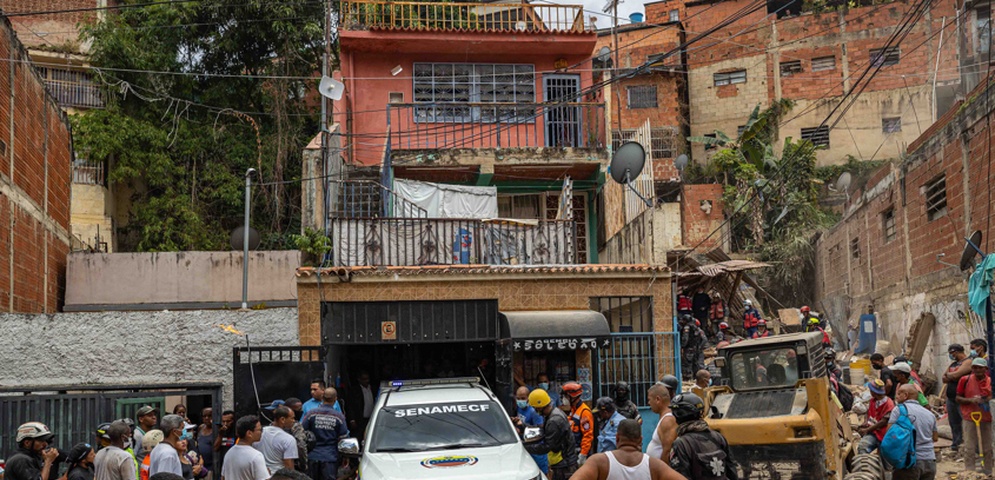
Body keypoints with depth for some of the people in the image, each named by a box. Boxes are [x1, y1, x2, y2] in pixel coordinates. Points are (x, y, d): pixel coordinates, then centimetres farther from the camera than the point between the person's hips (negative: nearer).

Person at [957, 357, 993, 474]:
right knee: (970, 449, -2)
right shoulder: (965, 380, -2)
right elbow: (958, 398, 2)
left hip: (987, 419, 2)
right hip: (970, 419, -2)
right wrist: (971, 400, -15)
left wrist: (990, 400, -9)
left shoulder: (991, 381, 2)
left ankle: (988, 473, 20)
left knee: (988, 449, 9)